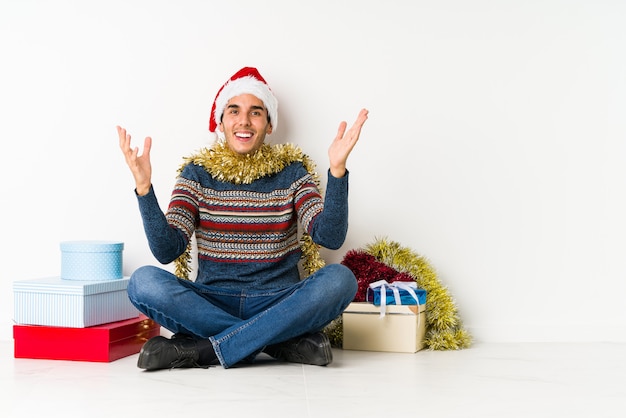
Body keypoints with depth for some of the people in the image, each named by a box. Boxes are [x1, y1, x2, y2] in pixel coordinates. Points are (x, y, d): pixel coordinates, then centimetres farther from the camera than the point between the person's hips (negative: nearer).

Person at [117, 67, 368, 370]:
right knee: (144, 281, -26)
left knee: (339, 279, -28)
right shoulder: (197, 172, 5)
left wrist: (337, 170, -22)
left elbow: (330, 237, -10)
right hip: (212, 303, 0)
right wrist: (144, 187, -20)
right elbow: (167, 251, -8)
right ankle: (284, 342, -23)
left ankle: (200, 350, -25)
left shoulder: (292, 171, 5)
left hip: (278, 304, 0)